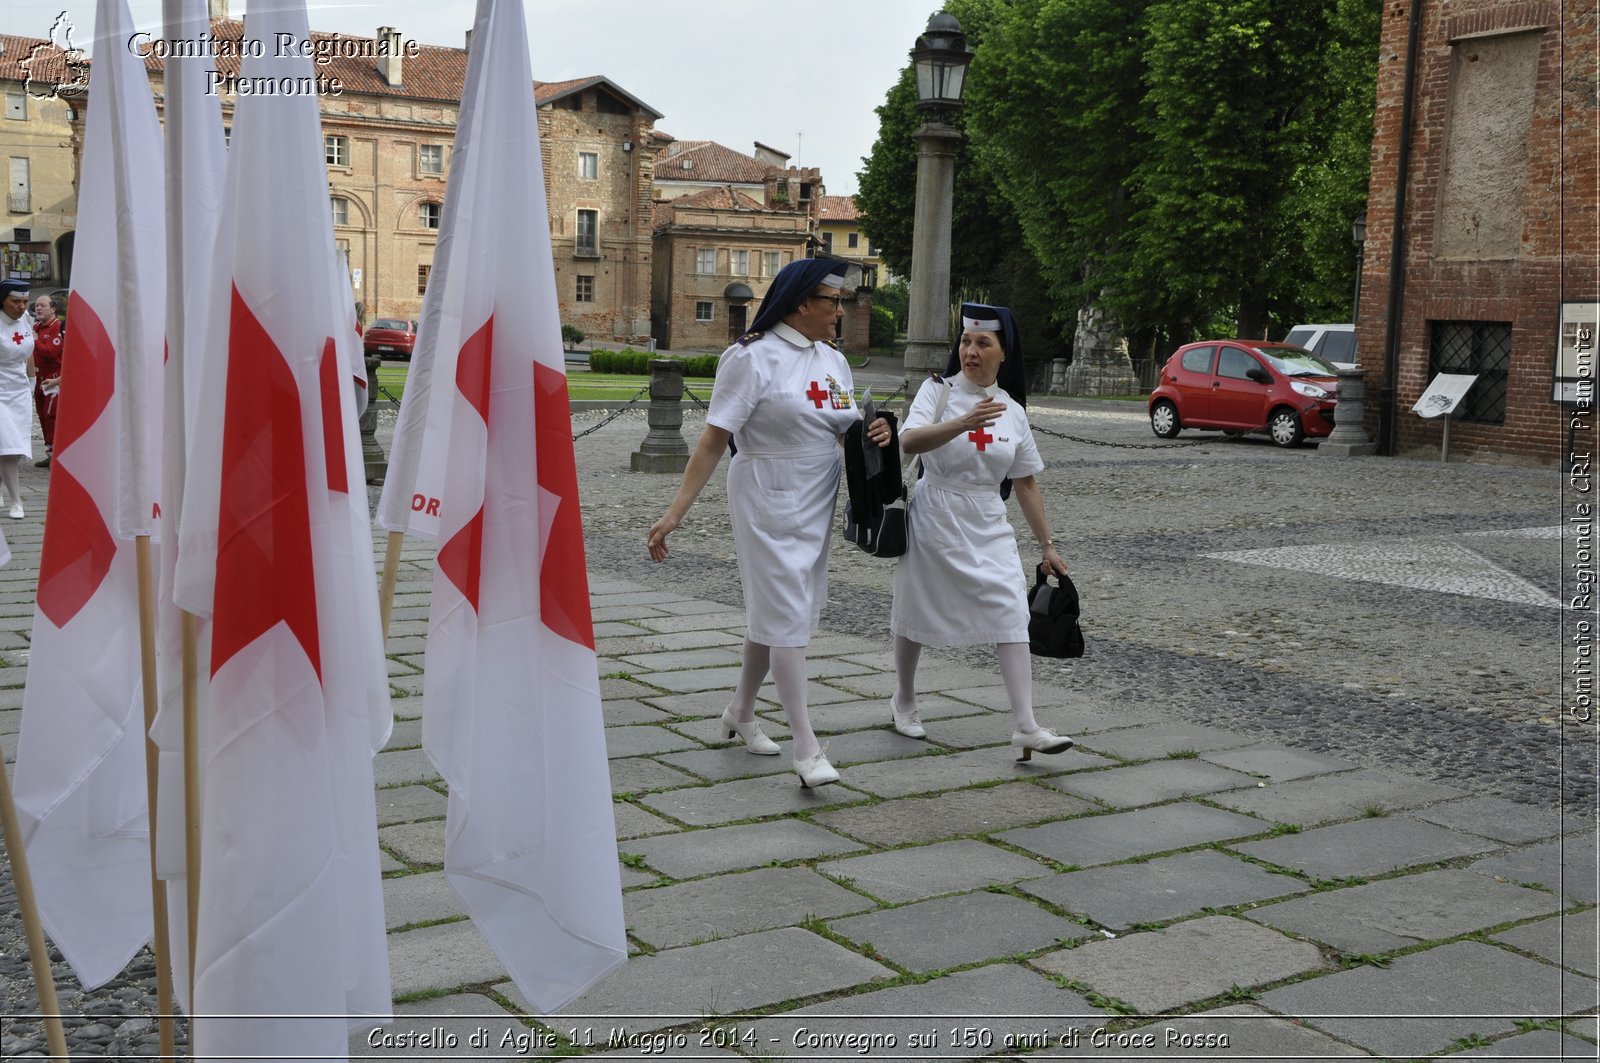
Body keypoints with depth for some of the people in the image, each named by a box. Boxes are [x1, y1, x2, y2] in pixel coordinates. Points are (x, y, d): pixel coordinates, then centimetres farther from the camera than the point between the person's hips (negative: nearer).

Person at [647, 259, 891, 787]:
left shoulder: (833, 360, 9)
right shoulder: (754, 357, -13)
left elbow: (845, 431, 20)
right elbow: (714, 440, -16)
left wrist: (874, 433, -4)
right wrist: (675, 512, -20)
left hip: (817, 506, 7)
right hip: (767, 504, -7)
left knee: (771, 610, 16)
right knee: (786, 616, -7)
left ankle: (741, 713, 34)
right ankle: (806, 746, -5)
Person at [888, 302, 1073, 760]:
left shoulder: (1013, 410, 5)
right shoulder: (939, 391, -6)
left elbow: (1026, 482, 12)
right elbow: (909, 442, -25)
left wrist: (1047, 543, 11)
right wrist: (964, 423, -41)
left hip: (989, 528, 3)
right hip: (934, 519, -3)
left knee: (1011, 615, -11)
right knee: (917, 615, 10)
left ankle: (1026, 726, -13)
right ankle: (903, 700, 35)